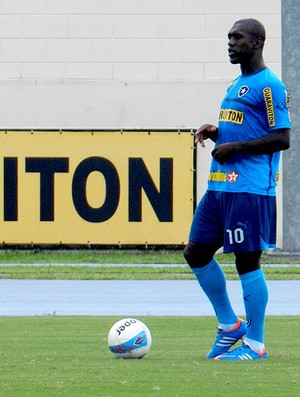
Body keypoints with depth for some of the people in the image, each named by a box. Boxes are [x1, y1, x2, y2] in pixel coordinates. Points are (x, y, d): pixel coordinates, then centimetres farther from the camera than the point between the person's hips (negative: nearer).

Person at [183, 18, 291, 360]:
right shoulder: (236, 84, 19)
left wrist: (235, 147, -17)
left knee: (247, 261, -5)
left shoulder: (269, 85, -9)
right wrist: (217, 133, 10)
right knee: (196, 253, 10)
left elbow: (281, 139, -14)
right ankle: (229, 325, 21)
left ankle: (255, 344, 2)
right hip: (220, 186, 10)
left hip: (250, 189, -10)